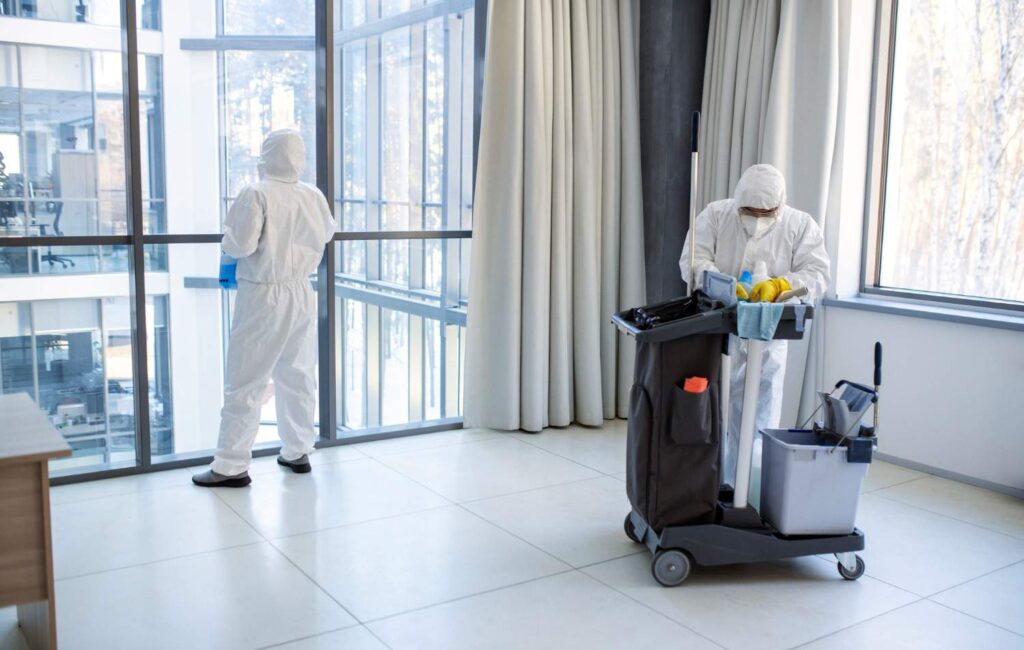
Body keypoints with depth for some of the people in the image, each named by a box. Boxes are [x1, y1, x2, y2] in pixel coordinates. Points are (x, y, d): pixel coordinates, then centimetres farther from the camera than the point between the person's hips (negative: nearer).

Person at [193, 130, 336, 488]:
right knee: (299, 376, 14)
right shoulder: (314, 195, 1)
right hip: (301, 294, 6)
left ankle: (232, 465, 2)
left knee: (245, 381, -1)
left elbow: (240, 245, -19)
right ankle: (298, 451, 24)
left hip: (263, 296, -5)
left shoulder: (256, 194, -16)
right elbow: (327, 234, 18)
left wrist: (227, 240, 2)